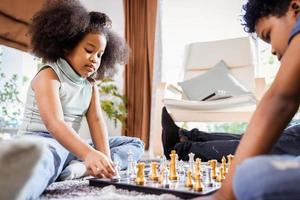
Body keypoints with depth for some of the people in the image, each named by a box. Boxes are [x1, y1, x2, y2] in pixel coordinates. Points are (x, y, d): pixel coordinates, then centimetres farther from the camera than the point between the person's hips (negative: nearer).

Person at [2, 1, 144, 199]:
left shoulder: (91, 85, 10)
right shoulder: (48, 76, -11)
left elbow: (96, 120, -4)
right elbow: (54, 123, -28)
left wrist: (105, 157, -23)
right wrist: (89, 154, -45)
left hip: (71, 146, 8)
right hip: (40, 140, -7)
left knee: (135, 144, 0)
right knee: (41, 158, -42)